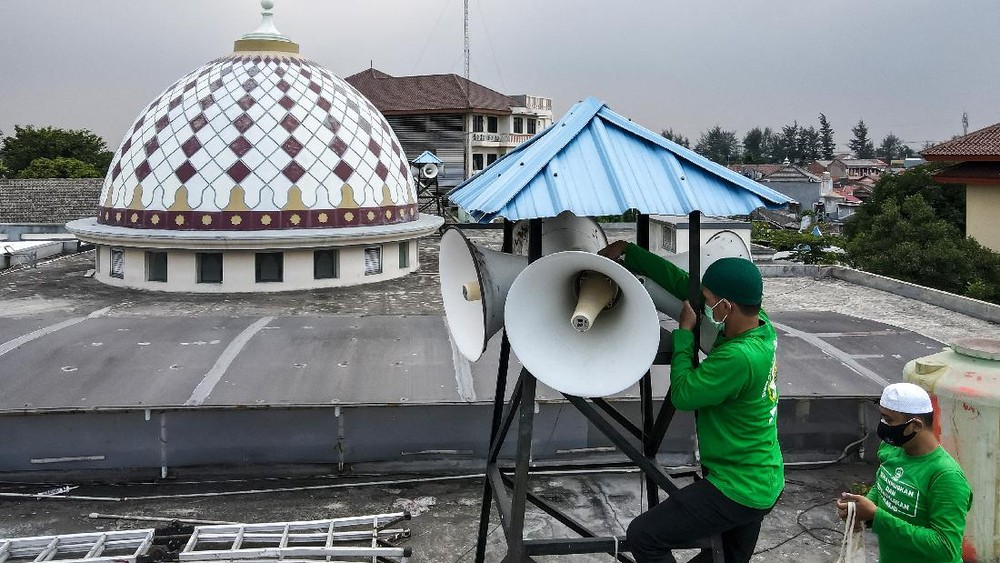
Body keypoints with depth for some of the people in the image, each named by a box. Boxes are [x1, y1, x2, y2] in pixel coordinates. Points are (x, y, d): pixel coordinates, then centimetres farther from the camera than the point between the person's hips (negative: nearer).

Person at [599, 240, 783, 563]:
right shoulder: (760, 323, -5)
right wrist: (628, 251, 1)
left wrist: (684, 331, -11)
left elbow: (681, 395, -18)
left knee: (642, 537, -5)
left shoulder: (739, 357, -31)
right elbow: (683, 283, 0)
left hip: (738, 493, -9)